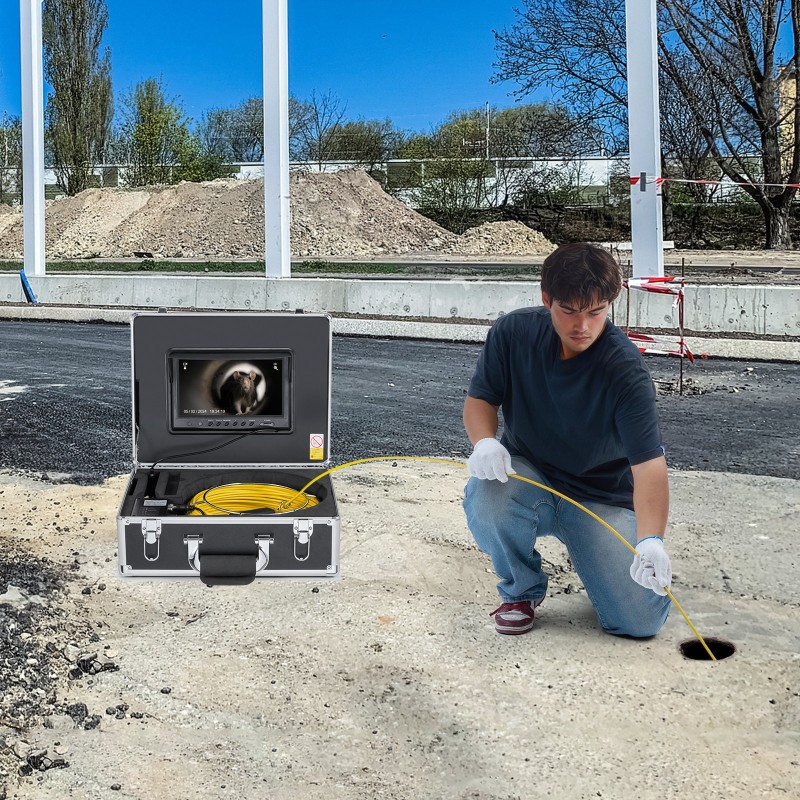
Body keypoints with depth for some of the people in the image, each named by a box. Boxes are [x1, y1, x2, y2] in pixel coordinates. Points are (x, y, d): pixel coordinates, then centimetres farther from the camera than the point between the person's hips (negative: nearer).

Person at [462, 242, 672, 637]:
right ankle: (521, 591, -2)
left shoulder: (626, 369, -24)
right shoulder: (513, 332, -13)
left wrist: (651, 541, -47)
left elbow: (649, 463, -31)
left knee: (640, 621, -15)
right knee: (486, 501, -36)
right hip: (527, 474, 2)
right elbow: (480, 397, -1)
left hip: (603, 498, -1)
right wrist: (484, 442, -25)